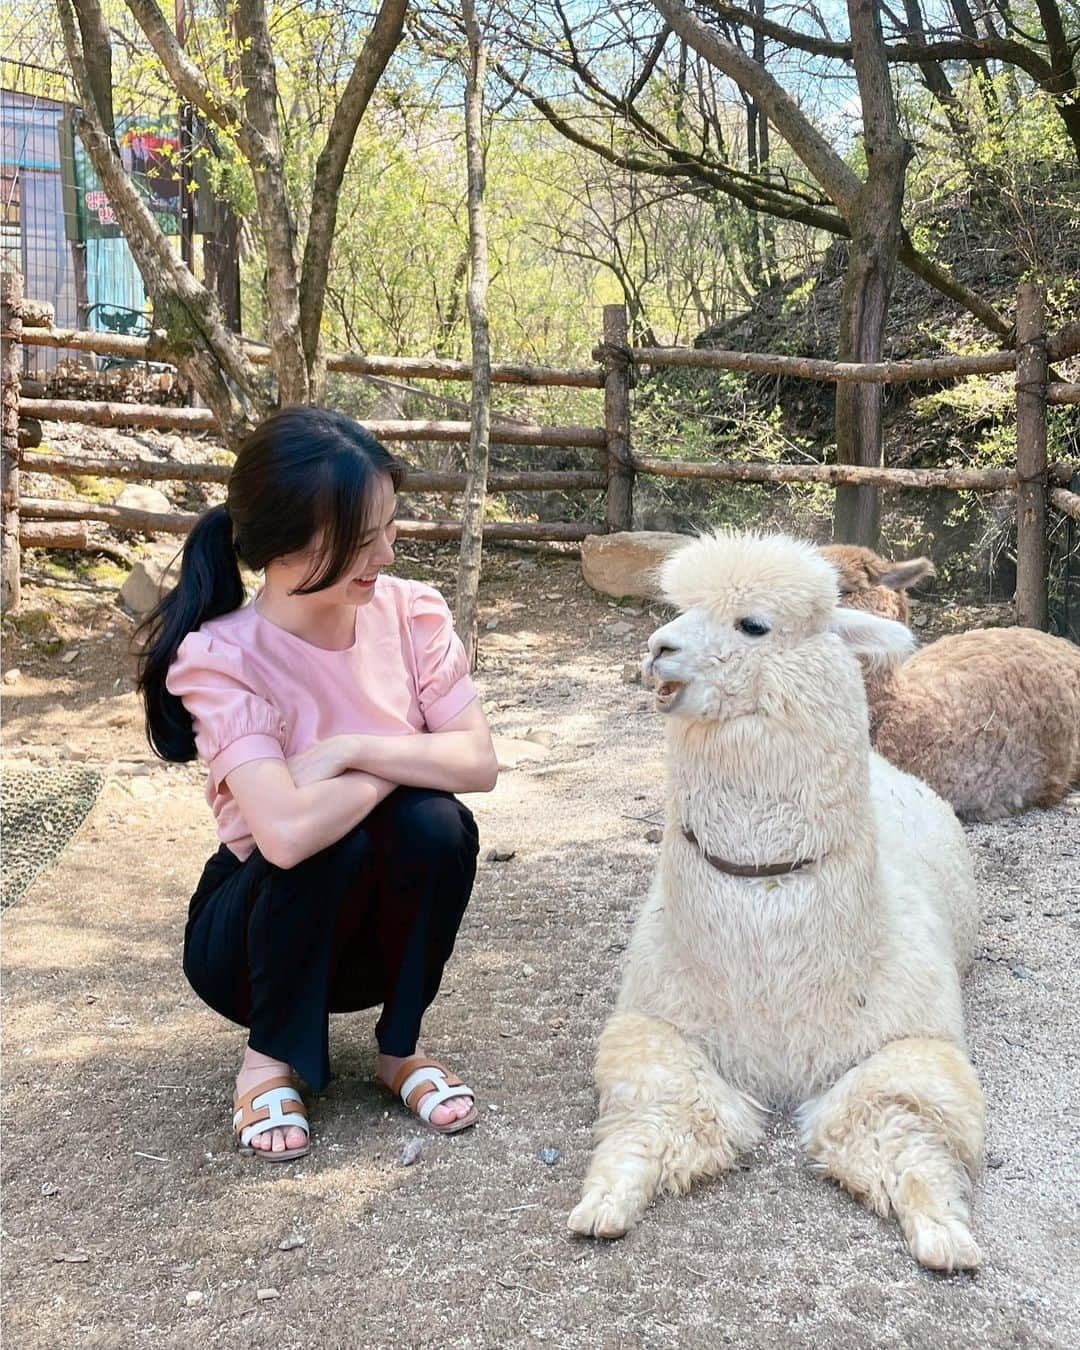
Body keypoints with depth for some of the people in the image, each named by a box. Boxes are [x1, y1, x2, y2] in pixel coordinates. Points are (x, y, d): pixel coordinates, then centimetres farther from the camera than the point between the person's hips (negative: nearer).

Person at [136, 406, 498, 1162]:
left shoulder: (412, 613, -11)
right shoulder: (222, 659, -26)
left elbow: (480, 763, -18)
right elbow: (286, 832, -39)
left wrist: (353, 748, -30)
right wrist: (408, 760, -25)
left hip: (384, 922, 4)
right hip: (262, 923, -3)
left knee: (437, 823, -27)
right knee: (334, 838, -34)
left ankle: (400, 1048, -2)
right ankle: (272, 1060, -6)